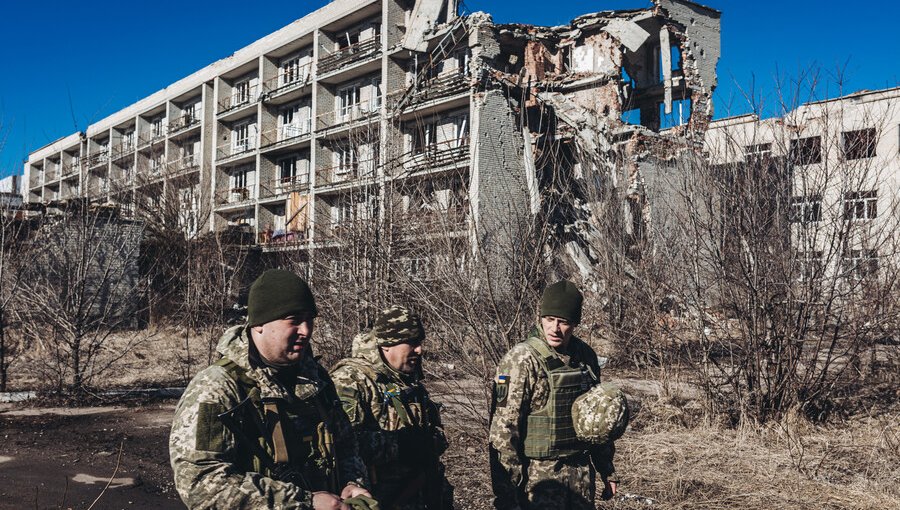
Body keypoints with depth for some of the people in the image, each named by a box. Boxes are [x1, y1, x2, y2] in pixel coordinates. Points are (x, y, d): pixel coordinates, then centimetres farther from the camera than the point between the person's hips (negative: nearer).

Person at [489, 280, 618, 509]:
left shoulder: (586, 356, 4)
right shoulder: (520, 360, -16)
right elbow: (503, 430, -17)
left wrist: (607, 470, 17)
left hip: (582, 472, 6)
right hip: (539, 475, -5)